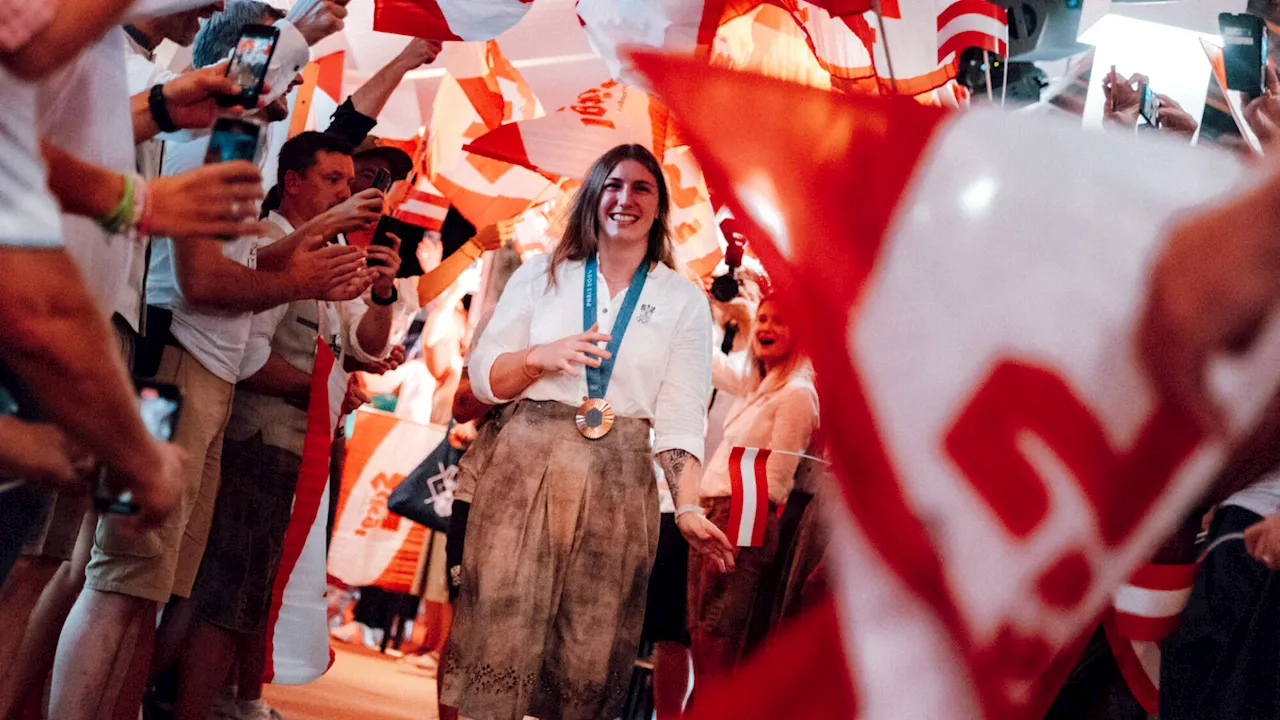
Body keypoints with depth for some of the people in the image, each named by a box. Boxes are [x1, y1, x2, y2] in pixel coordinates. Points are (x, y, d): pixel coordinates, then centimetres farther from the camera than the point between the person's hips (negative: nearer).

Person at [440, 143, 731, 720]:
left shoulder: (683, 300, 8)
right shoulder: (541, 277, 11)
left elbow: (681, 416, 1)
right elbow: (483, 378, 10)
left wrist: (690, 506, -13)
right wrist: (541, 357, -10)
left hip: (621, 479, 0)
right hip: (528, 462, 0)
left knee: (591, 653, 0)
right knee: (498, 628, -6)